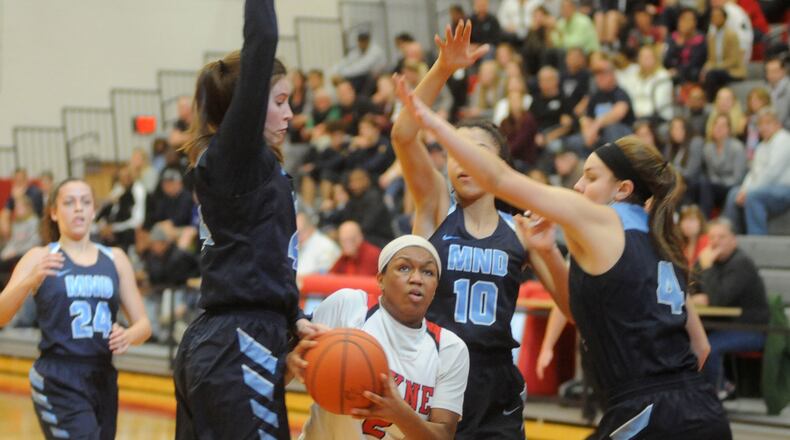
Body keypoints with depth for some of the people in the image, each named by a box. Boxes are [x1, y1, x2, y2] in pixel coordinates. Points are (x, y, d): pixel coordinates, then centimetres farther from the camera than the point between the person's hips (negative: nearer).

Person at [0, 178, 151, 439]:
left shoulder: (115, 259, 11)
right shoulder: (40, 258, 0)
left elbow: (143, 324, 9)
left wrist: (129, 336, -14)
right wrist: (31, 281, -32)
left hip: (104, 379, 5)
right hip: (57, 381, -5)